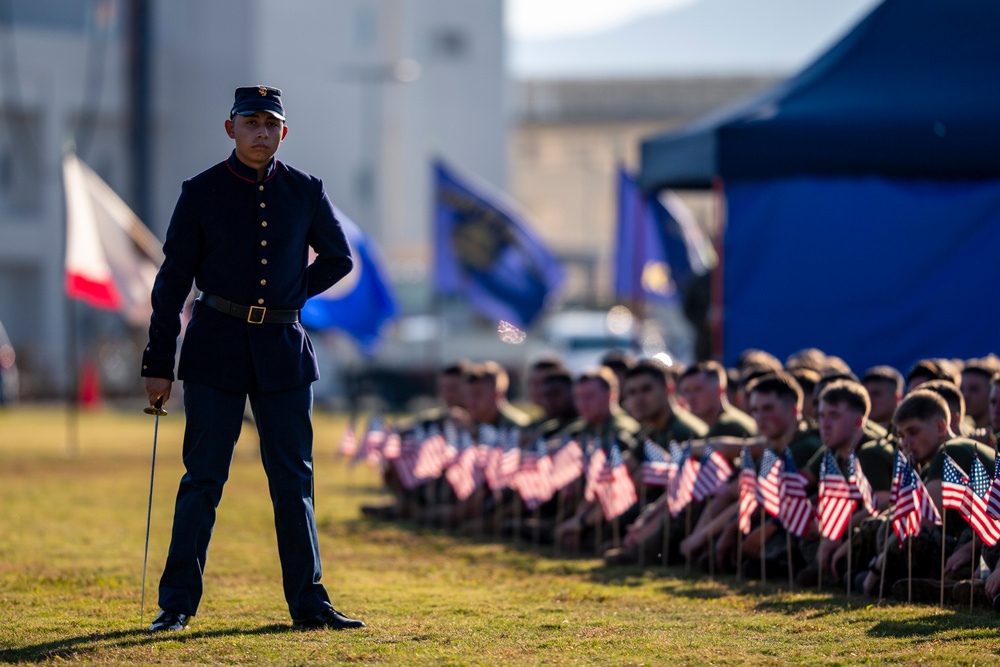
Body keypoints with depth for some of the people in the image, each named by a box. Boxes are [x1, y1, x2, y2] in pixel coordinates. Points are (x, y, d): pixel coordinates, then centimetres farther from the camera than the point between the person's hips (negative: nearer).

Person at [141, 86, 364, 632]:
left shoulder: (305, 192, 5)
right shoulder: (201, 193, -1)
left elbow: (338, 257, 19)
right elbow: (173, 279, 0)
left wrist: (293, 296, 6)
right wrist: (158, 365, -3)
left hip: (283, 347, 2)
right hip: (217, 344, -2)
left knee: (294, 478, 4)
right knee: (203, 477, -2)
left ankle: (309, 601, 10)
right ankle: (177, 603, 5)